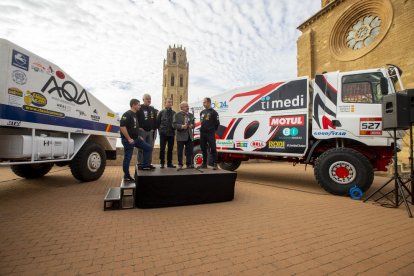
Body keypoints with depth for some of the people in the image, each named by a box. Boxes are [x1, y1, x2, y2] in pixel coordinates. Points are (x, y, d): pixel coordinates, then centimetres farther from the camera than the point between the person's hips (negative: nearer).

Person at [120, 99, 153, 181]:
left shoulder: (135, 114, 14)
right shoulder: (127, 114, -15)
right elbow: (122, 127, -24)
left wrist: (138, 136, 16)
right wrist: (129, 139, -23)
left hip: (135, 138, 9)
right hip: (128, 140, -9)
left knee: (148, 147, 8)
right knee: (127, 158, 1)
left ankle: (145, 165, 14)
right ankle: (126, 176, 13)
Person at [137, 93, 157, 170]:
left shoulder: (153, 109, 15)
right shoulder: (140, 108, -3)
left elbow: (155, 120, 16)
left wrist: (154, 128, 7)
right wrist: (139, 128, -11)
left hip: (151, 131, 5)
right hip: (142, 131, -5)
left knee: (150, 148, 8)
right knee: (141, 148, -1)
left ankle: (149, 163, 17)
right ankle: (140, 163, 6)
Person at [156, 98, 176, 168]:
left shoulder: (174, 113, 7)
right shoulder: (161, 112, 3)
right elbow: (157, 122, 3)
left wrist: (174, 129, 0)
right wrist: (160, 130, -3)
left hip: (171, 134, 2)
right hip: (163, 134, -2)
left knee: (170, 149, 7)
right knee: (162, 149, 1)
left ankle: (169, 163, 17)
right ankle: (162, 163, 11)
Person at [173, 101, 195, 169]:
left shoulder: (191, 115, 13)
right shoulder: (177, 115, 0)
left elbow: (193, 124, 18)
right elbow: (174, 125, -7)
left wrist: (192, 126, -5)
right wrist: (181, 126, -22)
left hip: (189, 136, 4)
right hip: (181, 136, -4)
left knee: (189, 151, 5)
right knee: (180, 151, 2)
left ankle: (189, 164, 17)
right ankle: (180, 165, 14)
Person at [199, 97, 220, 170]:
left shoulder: (213, 112, -4)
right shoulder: (202, 112, 16)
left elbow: (217, 123, -3)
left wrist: (213, 130, 5)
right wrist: (203, 128, 14)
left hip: (210, 134, -7)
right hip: (202, 133, 7)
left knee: (213, 149, -6)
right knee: (203, 149, 10)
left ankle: (215, 164, 0)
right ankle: (204, 164, 20)